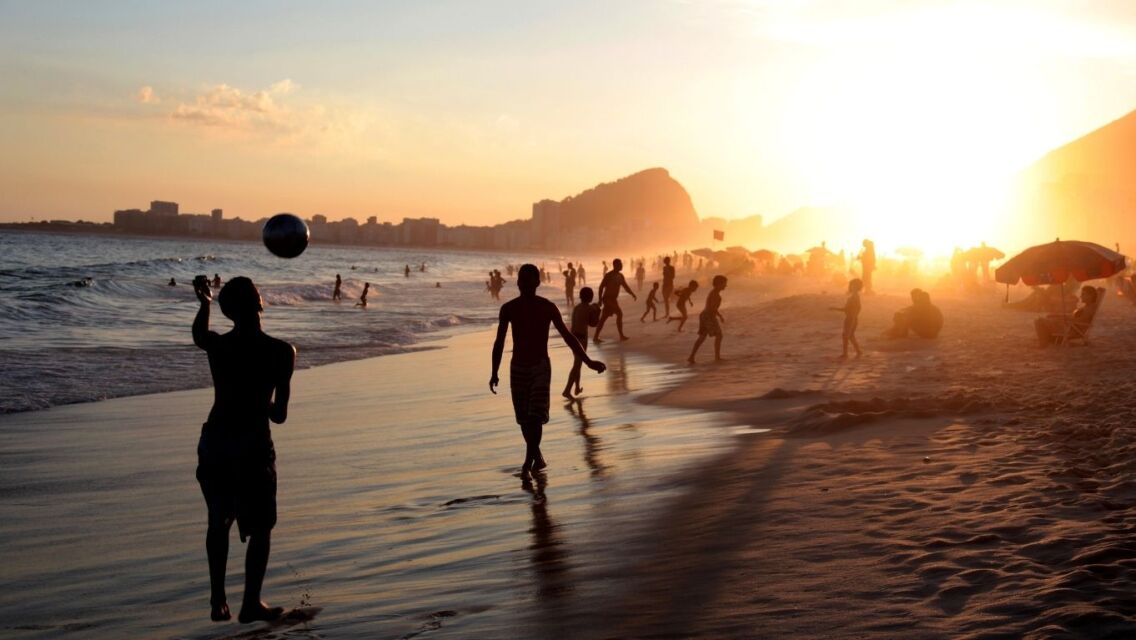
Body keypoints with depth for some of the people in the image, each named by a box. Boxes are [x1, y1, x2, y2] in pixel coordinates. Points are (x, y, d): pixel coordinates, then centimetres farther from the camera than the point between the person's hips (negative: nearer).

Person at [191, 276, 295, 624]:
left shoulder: (217, 345, -3)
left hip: (215, 440, 4)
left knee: (219, 522, 19)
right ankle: (251, 604, 13)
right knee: (260, 527, 11)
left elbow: (198, 335, 24)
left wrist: (204, 303, 38)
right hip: (253, 444, -4)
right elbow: (279, 414, -9)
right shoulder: (281, 351, -12)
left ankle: (218, 601, 23)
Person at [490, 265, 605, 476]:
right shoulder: (508, 308, 0)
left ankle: (528, 462, -13)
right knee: (524, 419, 5)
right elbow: (499, 342, 5)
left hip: (541, 367, -2)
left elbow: (567, 336, 2)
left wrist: (588, 361, -1)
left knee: (536, 416, -16)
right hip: (518, 368, 2)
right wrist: (494, 373, 3)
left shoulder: (547, 308, -3)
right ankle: (537, 458, 22)